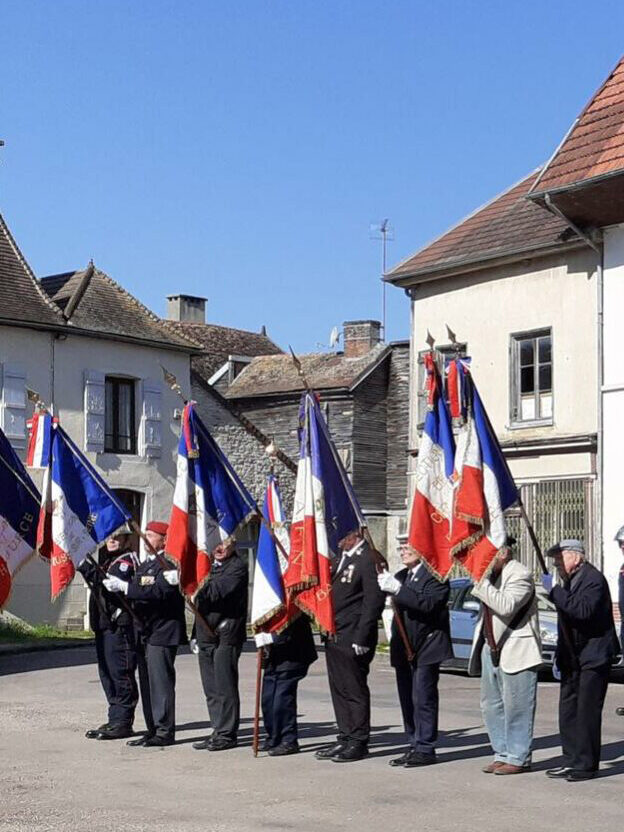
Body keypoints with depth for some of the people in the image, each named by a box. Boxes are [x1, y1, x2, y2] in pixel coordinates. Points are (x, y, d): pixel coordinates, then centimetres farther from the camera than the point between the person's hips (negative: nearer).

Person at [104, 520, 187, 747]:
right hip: (147, 631, 10)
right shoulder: (145, 564, 19)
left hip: (163, 632, -10)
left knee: (161, 681, -6)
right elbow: (138, 592, 19)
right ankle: (154, 730, 19)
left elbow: (158, 592, -25)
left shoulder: (169, 563, -12)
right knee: (150, 682, 12)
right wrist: (116, 584, 2)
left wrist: (124, 587, -25)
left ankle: (165, 731, -1)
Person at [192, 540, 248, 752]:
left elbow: (218, 592, -22)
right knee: (211, 688, 9)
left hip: (226, 636, -8)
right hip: (206, 636, 8)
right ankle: (218, 731, 16)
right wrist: (196, 636, 19)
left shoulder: (237, 567, -6)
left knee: (225, 686, -5)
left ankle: (227, 734, 1)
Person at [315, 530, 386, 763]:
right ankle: (345, 738, 21)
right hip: (334, 638, 9)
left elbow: (374, 601, -17)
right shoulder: (341, 560, 17)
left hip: (352, 641, -9)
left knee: (355, 690, -1)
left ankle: (359, 742, 7)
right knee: (339, 689, 13)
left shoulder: (369, 560, -12)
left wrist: (361, 638, -19)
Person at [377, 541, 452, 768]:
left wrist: (397, 589, -26)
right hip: (404, 649, 8)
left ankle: (425, 749, -3)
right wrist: (385, 585, -4)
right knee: (407, 700, 11)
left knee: (423, 699, -7)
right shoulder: (401, 575, 17)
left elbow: (428, 603, -23)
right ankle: (414, 746, 18)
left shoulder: (435, 575, -9)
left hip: (426, 647, -8)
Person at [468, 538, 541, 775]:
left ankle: (518, 758, 4)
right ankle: (502, 754, 21)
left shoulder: (520, 575, -13)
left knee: (515, 707, -3)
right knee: (491, 705, 12)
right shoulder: (490, 575, 13)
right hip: (491, 649, 9)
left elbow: (506, 606, -27)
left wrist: (481, 582, -25)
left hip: (515, 651, -9)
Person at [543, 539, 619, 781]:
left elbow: (584, 610, -29)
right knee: (568, 711, 9)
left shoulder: (593, 579, -13)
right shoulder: (569, 581, 15)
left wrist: (554, 591, -24)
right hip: (573, 658, 9)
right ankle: (572, 761, 16)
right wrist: (559, 656, 19)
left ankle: (586, 765, -2)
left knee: (587, 711, -7)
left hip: (592, 657, -9)